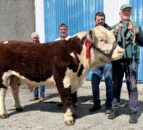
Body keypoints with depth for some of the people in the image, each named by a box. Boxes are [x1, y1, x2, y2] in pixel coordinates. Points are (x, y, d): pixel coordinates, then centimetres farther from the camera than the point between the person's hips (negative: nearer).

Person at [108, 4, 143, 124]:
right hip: (117, 60, 1)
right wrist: (115, 33, -14)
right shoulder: (114, 28, 12)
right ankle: (115, 109, 17)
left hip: (131, 61, -1)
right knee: (116, 86, 6)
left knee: (132, 87, -1)